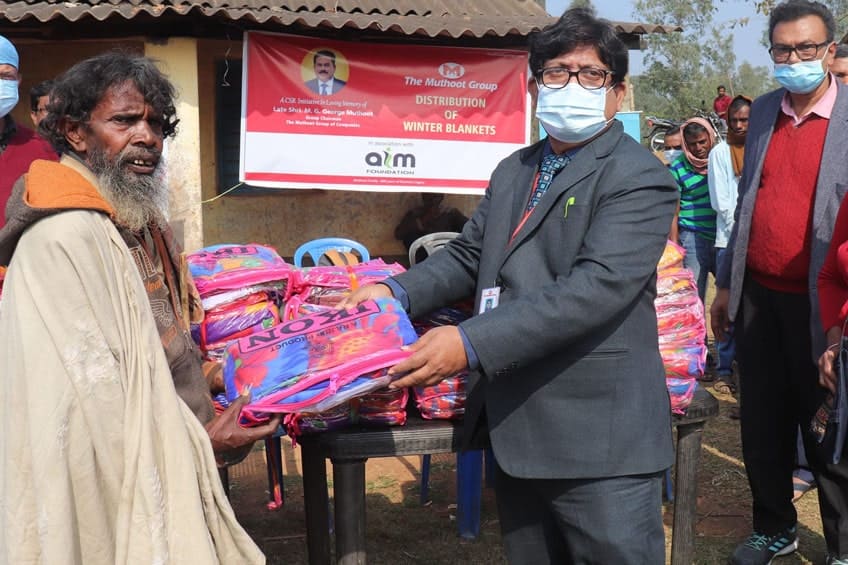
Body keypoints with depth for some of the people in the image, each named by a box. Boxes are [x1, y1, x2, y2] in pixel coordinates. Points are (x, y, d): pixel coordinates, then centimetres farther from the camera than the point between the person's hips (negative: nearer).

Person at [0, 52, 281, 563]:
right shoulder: (63, 238, -20)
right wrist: (201, 442, -15)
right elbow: (89, 387, -24)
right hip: (112, 482, -9)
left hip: (166, 467, 9)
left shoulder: (145, 223, 11)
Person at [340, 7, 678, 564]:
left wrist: (471, 343, -30)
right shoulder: (512, 172, 14)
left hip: (598, 436, -7)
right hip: (515, 425, 7)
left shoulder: (639, 178, -11)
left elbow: (598, 286, -24)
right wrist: (398, 290, 2)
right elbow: (468, 255, 21)